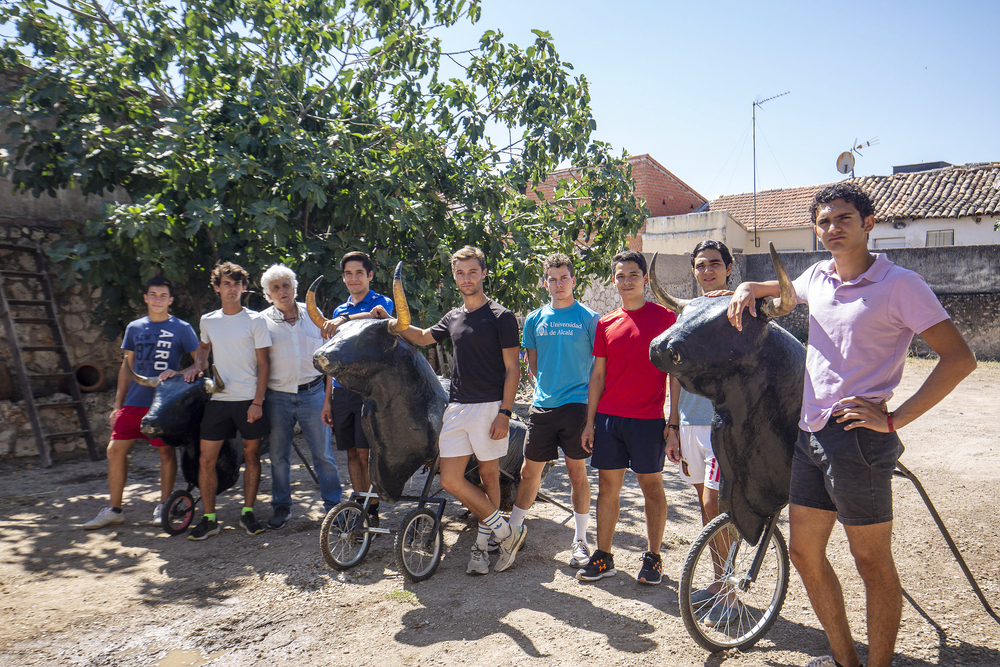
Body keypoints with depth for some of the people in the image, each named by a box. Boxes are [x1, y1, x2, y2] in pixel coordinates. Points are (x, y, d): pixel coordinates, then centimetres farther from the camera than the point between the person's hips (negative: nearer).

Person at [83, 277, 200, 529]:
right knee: (115, 450, 2)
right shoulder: (134, 328, 12)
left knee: (166, 452, 3)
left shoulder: (181, 328, 0)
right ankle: (114, 509, 14)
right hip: (134, 401, 4)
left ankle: (163, 506, 18)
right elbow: (127, 366, 17)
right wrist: (118, 403, 14)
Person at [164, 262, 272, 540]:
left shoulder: (255, 320, -3)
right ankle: (209, 518, 13)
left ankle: (247, 513, 20)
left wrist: (257, 402, -10)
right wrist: (197, 365, 9)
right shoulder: (207, 321, 9)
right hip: (218, 399, 3)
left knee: (251, 456, 7)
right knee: (206, 460, 0)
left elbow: (264, 364, -3)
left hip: (249, 399, -3)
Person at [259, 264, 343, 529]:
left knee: (323, 454, 1)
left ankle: (333, 504, 15)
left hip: (313, 394, 0)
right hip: (277, 398, 0)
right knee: (279, 455, 10)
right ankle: (281, 506, 27)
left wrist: (327, 398, 0)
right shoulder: (263, 321, 4)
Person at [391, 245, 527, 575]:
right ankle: (507, 532, 10)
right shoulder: (453, 318, 14)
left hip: (489, 407, -5)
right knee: (450, 479, -2)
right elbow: (422, 337, 30)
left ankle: (482, 544, 20)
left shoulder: (501, 317, -3)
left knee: (488, 476, 5)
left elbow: (512, 369, -6)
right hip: (457, 408, 6)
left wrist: (504, 412, -14)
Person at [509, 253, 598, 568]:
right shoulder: (534, 320, 8)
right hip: (542, 406, 3)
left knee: (577, 473, 5)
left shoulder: (588, 318, -1)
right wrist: (546, 389, 9)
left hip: (576, 404, -3)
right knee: (529, 470, 10)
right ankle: (513, 529, 26)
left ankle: (580, 539, 19)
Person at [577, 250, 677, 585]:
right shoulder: (606, 323, 10)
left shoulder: (665, 317, -1)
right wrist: (590, 421, 8)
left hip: (648, 418, -3)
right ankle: (603, 557, 18)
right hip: (608, 417, 4)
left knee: (652, 486, 6)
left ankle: (653, 558, 19)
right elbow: (598, 374, 12)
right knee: (608, 486, 8)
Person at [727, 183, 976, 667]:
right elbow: (785, 292, 33)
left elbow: (959, 358, -12)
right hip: (810, 432, 7)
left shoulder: (899, 284, -9)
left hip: (857, 436, -7)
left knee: (873, 562, 6)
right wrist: (750, 288, 10)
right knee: (804, 552, 14)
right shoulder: (817, 277, 9)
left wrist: (895, 418, -16)